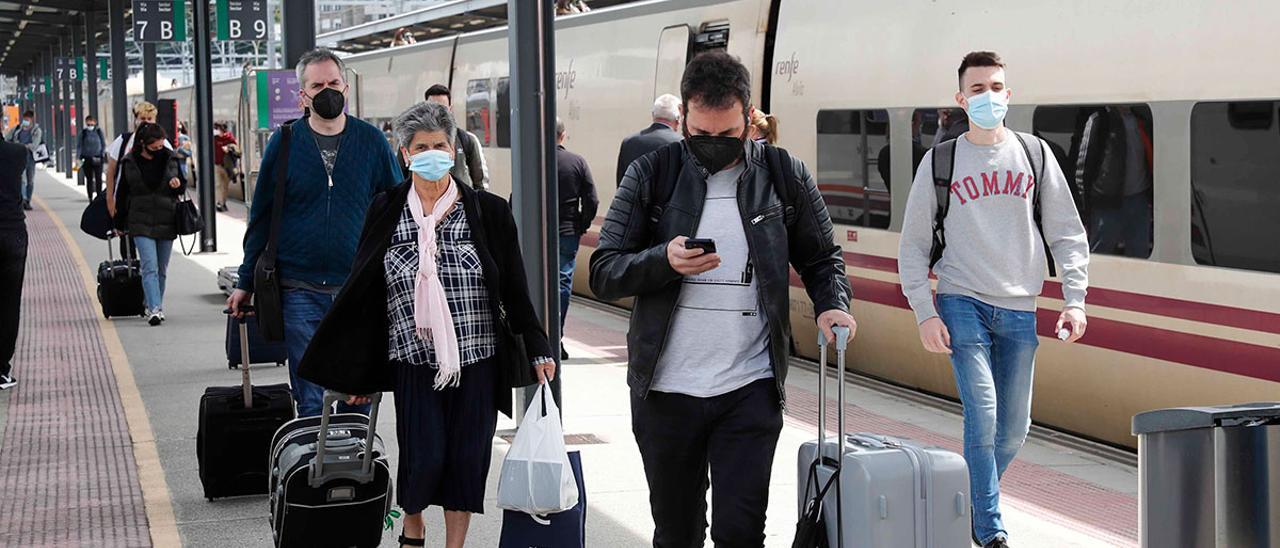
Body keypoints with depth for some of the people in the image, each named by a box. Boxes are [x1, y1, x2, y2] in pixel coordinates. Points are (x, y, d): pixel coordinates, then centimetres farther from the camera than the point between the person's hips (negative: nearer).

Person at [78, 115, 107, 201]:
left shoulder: (99, 131, 3)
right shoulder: (83, 133, 2)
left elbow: (104, 144, 9)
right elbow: (79, 146, 6)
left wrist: (102, 154, -2)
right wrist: (79, 157, -3)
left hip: (97, 159, 0)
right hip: (87, 159, 0)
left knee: (98, 178, -3)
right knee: (89, 179, 4)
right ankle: (90, 197, 11)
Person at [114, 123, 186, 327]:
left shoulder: (171, 159, 4)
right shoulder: (129, 162, 0)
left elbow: (182, 187, 15)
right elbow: (122, 193, 8)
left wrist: (177, 184, -10)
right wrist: (119, 223, 9)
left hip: (166, 222, 3)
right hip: (141, 223, -2)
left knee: (162, 269, 10)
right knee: (149, 266, -14)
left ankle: (154, 306, 25)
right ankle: (154, 309, -22)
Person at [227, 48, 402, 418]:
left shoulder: (371, 141, 4)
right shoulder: (285, 143, 3)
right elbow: (261, 217, 9)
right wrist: (246, 283, 8)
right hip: (301, 292, -1)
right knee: (310, 401, -2)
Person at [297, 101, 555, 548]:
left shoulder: (489, 212, 1)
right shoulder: (386, 211, 3)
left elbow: (515, 290, 5)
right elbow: (362, 291, 7)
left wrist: (538, 350, 3)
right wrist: (356, 371, 8)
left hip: (476, 359, 0)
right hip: (414, 360, 0)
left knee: (468, 457, 2)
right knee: (423, 457, -4)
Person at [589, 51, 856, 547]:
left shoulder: (784, 176, 3)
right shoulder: (652, 175, 0)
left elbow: (821, 259, 13)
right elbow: (603, 273, -2)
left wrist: (831, 304, -8)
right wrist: (665, 260, -20)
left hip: (751, 390, -1)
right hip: (665, 390, 1)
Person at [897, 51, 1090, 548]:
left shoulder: (1034, 154, 8)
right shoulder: (941, 161, 3)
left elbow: (1067, 233, 10)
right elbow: (913, 244, 4)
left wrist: (1075, 299, -1)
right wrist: (924, 312, -5)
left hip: (1019, 309, 3)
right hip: (962, 303, -3)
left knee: (1014, 430, 6)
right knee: (982, 415, -14)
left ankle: (970, 504, 27)